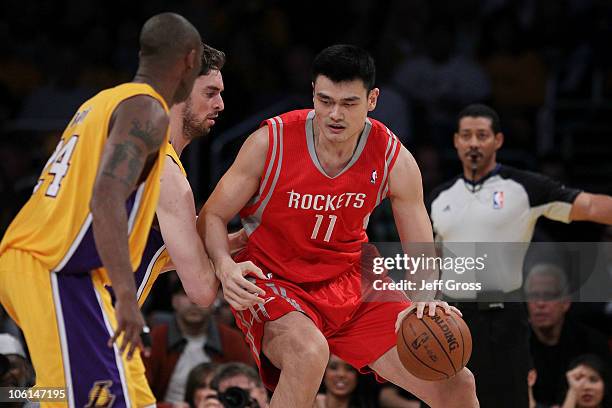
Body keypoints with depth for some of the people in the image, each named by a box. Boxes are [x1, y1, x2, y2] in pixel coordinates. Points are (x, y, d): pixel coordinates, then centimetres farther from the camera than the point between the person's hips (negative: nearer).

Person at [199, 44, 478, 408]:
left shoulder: (394, 160, -10)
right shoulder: (270, 142, -17)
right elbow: (212, 217, -7)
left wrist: (426, 300, -26)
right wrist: (225, 265, -29)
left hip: (352, 283, 4)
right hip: (272, 283, -3)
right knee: (309, 352, -39)